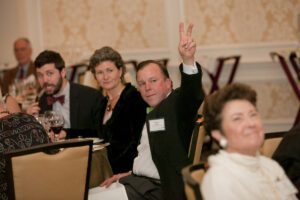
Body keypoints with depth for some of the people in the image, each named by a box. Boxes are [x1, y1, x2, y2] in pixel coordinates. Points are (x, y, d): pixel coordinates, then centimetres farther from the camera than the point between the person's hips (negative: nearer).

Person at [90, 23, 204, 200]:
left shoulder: (177, 104, -8)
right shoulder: (152, 113, 18)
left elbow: (192, 93, -31)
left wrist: (188, 60, -47)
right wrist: (132, 173, 10)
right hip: (138, 182, 10)